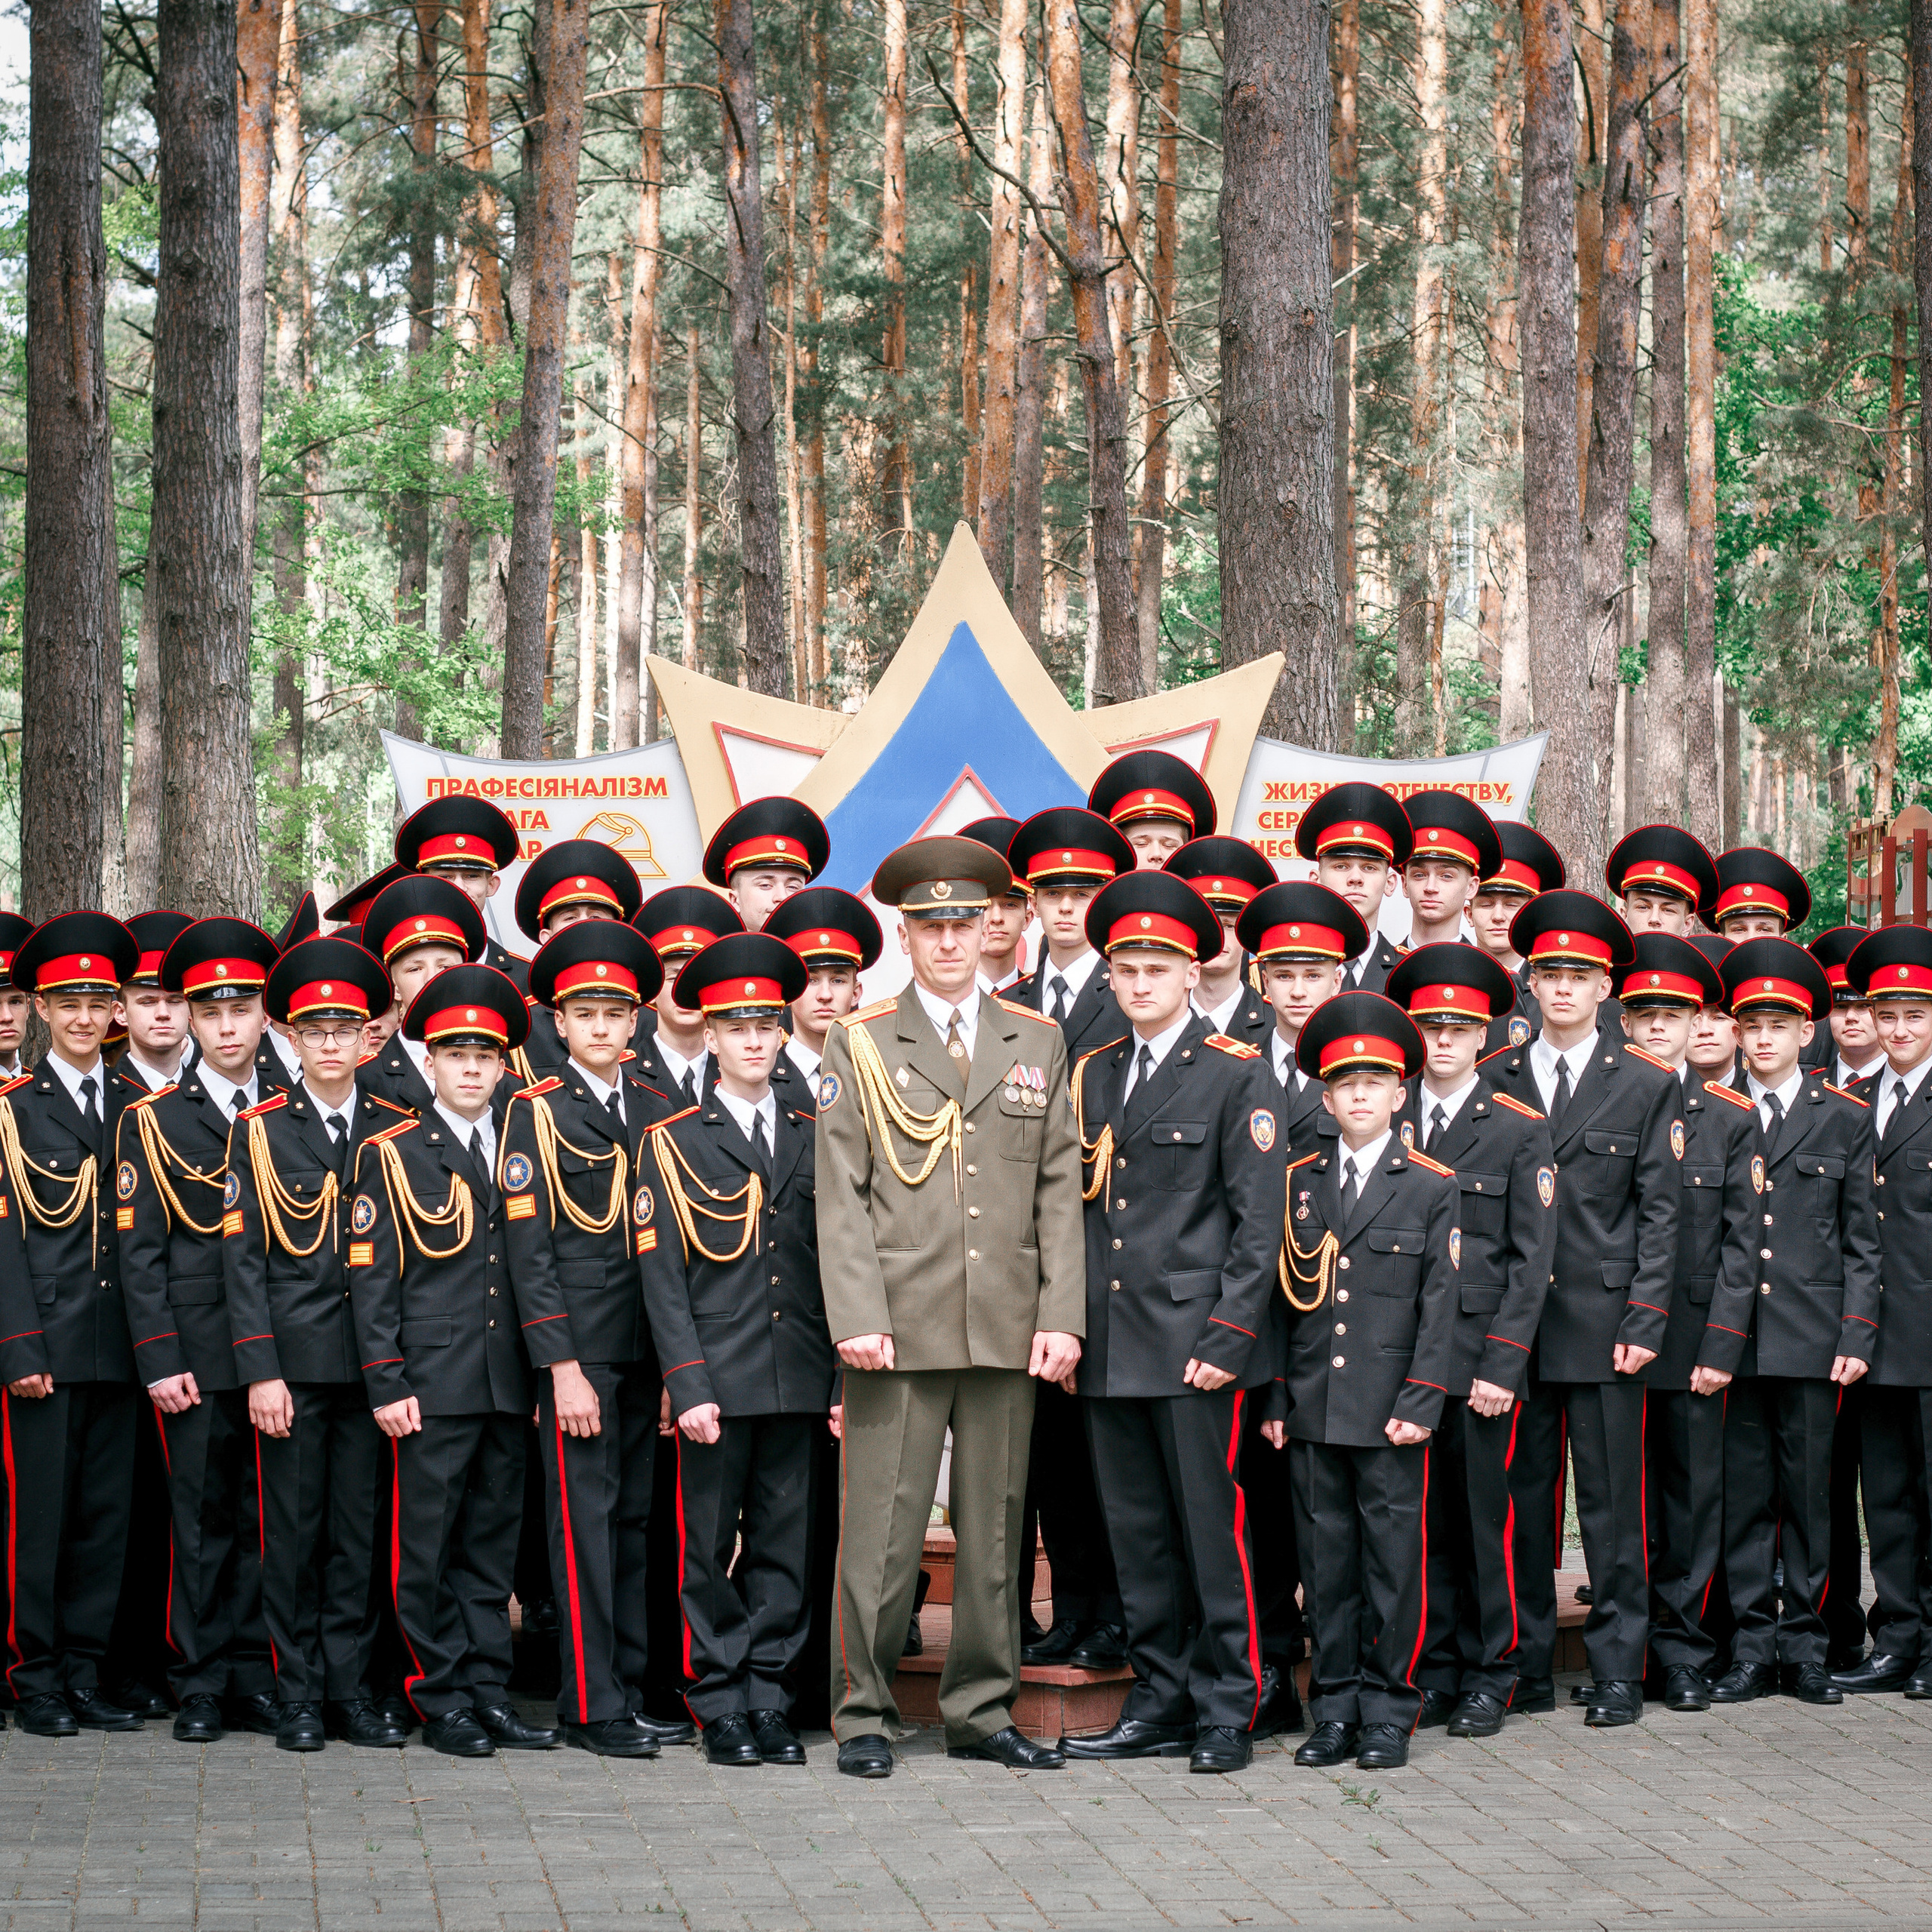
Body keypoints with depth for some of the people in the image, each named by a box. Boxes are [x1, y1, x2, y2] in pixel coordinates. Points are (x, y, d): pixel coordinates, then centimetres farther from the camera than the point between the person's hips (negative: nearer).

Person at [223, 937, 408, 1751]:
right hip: (291, 1364, -2)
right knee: (293, 1529, 2)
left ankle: (352, 1690, 11)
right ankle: (299, 1694, 10)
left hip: (371, 1364, 2)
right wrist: (260, 1372, -8)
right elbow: (243, 1259, 0)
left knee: (360, 1528, 4)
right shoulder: (259, 1132, 4)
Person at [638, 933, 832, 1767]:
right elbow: (664, 1276, -2)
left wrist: (843, 1377, 4)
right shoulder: (674, 1143, 3)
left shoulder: (814, 1138, 12)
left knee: (786, 1546, 5)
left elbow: (835, 1262, 11)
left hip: (800, 1377, 3)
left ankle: (769, 1698, 12)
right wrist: (690, 1384, -10)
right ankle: (721, 1706, 9)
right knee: (710, 1548, 1)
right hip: (719, 1376, -2)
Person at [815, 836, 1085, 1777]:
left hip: (1008, 1332, 3)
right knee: (883, 1526, -2)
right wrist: (857, 1316, -11)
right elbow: (841, 1195, -1)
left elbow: (1060, 1189, 10)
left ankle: (982, 1709, 16)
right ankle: (863, 1713, 8)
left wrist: (1062, 1314, 1)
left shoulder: (1037, 1043, 13)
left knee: (994, 1526, 7)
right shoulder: (859, 1044, 5)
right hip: (899, 1329, -3)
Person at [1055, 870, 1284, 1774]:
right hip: (1109, 1349, 6)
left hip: (1195, 1344, -5)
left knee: (1211, 1524, -2)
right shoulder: (1093, 1075, 15)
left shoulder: (1238, 1076, -2)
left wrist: (1230, 1335, -13)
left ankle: (1226, 1709, 5)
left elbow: (1258, 1221, -6)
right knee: (1139, 1533, 9)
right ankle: (1160, 1703, 16)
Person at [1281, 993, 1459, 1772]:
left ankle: (1388, 1709, 8)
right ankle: (1334, 1708, 12)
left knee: (1392, 1553, 0)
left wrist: (1420, 1402, -9)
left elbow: (1441, 1303, -1)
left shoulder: (1433, 1188, 3)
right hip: (1313, 1406, 3)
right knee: (1325, 1554, 5)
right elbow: (1281, 1293, 11)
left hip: (1391, 1407, -2)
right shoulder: (1299, 1182, 10)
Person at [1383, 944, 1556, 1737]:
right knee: (1421, 1520, 5)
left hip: (1480, 1356, -2)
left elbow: (1532, 1259, -1)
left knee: (1485, 1518, 0)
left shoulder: (1520, 1129, 3)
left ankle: (1489, 1675, 11)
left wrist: (1502, 1365, -9)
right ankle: (1434, 1673, 13)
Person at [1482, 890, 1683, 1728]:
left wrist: (1645, 1322, -6)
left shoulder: (1650, 1086, 5)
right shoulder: (1492, 1080, 9)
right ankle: (1527, 1664, 13)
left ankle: (1617, 1672, 8)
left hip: (1604, 1319, -1)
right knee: (1522, 1497, 5)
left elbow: (1659, 1213, 2)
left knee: (1611, 1500, 1)